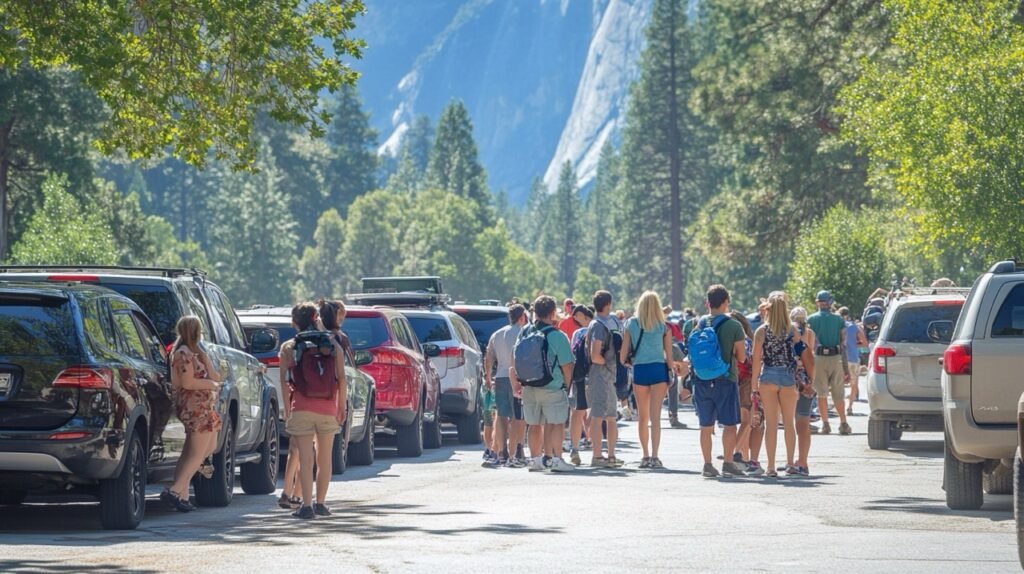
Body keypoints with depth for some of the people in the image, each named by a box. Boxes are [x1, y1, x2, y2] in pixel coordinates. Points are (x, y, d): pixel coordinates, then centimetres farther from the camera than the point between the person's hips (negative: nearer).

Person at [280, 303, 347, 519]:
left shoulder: (288, 348, 1)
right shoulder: (332, 345, 5)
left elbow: (284, 381, -2)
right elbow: (341, 378, 0)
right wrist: (342, 406, 7)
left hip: (301, 409, -2)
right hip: (327, 409, 2)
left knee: (305, 458, -2)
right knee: (324, 458, 13)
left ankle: (307, 505, -8)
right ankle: (320, 503, 19)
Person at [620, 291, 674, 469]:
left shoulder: (631, 324, 4)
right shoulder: (664, 326, 2)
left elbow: (623, 353, 1)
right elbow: (669, 355, 2)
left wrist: (625, 361, 19)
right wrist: (671, 377, 10)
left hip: (639, 370, 1)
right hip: (658, 369, -1)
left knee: (643, 417, 14)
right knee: (655, 416, -5)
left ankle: (646, 456, 19)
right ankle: (654, 456, -14)